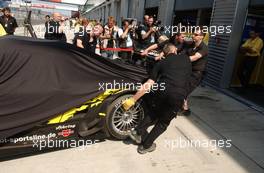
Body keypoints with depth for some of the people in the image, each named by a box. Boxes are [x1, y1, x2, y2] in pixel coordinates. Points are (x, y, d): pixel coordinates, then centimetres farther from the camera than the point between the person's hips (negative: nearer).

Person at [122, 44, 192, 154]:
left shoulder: (162, 63, 20)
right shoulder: (186, 58, 23)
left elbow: (148, 84, 10)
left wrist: (132, 100, 11)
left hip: (162, 91, 1)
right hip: (178, 96, -1)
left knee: (157, 112, 33)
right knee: (163, 122, 22)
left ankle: (138, 131, 26)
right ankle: (146, 145, 27)